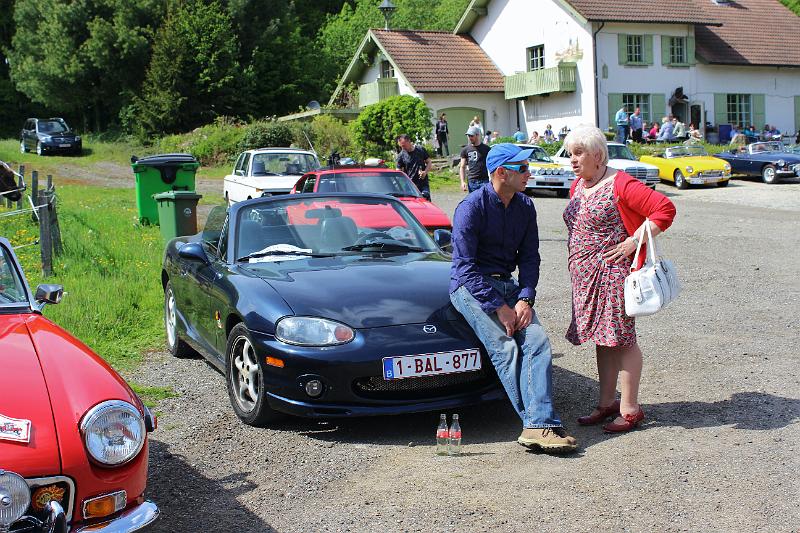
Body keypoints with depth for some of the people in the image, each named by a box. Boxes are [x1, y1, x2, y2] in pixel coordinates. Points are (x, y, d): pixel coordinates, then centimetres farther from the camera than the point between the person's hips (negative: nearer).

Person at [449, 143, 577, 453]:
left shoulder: (525, 207, 7)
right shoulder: (472, 207, -13)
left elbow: (529, 257, 9)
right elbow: (466, 266, -16)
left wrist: (525, 299, -9)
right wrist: (499, 307, -21)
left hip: (507, 284, 6)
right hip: (470, 287, -6)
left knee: (537, 341, -17)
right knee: (505, 348, -23)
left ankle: (537, 427, -26)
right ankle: (539, 423, -23)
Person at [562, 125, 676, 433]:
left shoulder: (620, 185, -12)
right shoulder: (577, 186, 14)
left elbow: (664, 209, -17)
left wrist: (634, 241, -19)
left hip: (613, 271, -9)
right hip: (585, 275, 9)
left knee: (621, 338, -3)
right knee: (601, 338, 13)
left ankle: (630, 409, 5)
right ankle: (607, 403, 22)